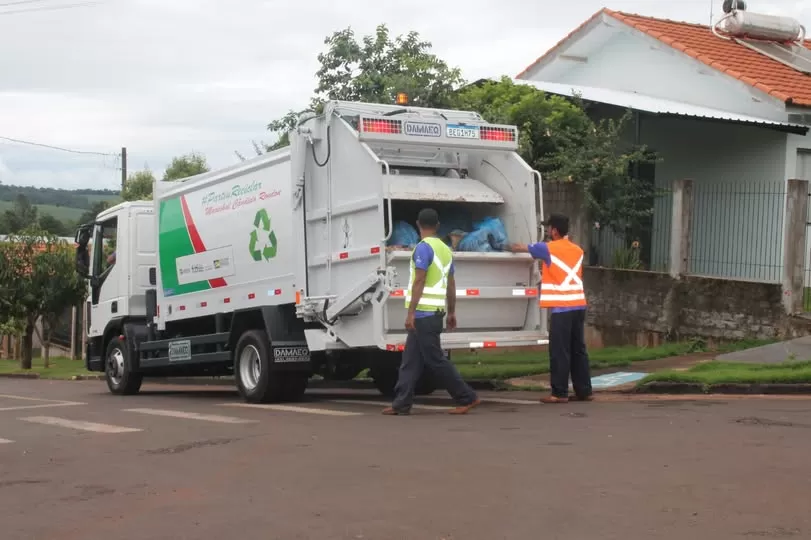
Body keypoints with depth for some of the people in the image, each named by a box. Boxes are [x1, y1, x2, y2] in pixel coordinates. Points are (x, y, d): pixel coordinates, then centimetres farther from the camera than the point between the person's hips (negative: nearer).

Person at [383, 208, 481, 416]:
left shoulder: (423, 248, -12)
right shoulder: (445, 249, 14)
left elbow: (419, 281, -19)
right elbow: (451, 284, 16)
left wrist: (411, 312, -19)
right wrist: (451, 312, 22)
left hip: (423, 313, -9)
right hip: (435, 312, 9)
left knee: (435, 360, -4)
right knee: (410, 360, 9)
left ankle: (467, 398, -1)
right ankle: (401, 404, 8)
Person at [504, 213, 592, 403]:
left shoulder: (549, 249, -4)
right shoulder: (577, 250, 14)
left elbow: (519, 248, 9)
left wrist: (508, 246, 28)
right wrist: (546, 274, 32)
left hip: (562, 307, -7)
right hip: (579, 305, 7)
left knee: (559, 352, -4)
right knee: (578, 350, 11)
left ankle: (560, 393, -3)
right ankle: (584, 391, 12)